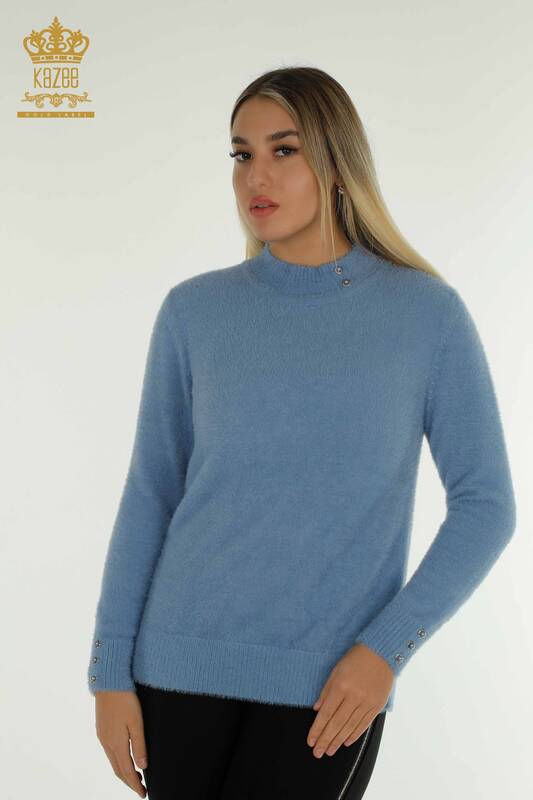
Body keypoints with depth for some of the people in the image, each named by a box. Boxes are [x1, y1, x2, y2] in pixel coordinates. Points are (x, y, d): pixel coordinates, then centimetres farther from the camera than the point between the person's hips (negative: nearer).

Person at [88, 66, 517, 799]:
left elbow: (485, 505, -2)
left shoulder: (427, 313, -3)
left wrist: (388, 646, -12)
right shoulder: (194, 312, 2)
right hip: (184, 661, 2)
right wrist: (110, 668, 0)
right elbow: (150, 496, 5)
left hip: (332, 680, -2)